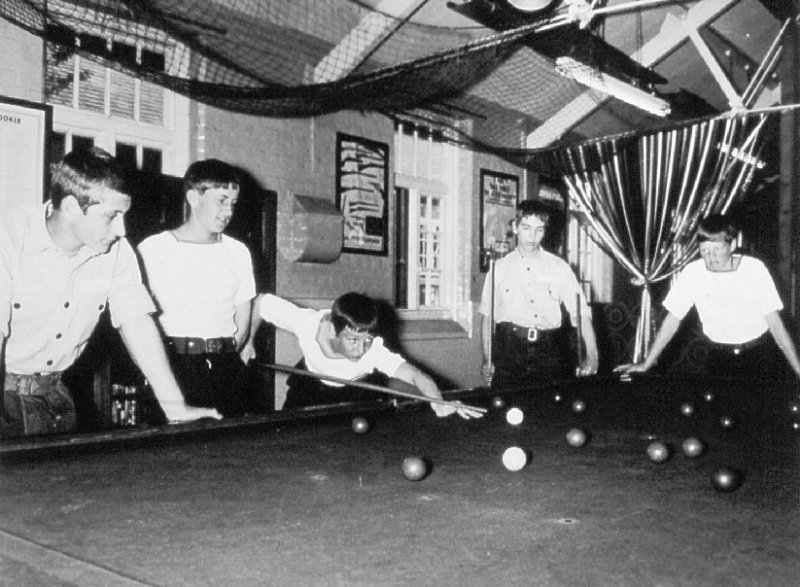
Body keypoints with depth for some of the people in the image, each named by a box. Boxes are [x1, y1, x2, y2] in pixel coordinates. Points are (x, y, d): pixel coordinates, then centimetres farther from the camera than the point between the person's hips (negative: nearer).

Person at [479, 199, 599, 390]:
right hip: (510, 349, 0)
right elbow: (487, 316, 11)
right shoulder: (500, 267, 9)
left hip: (550, 350, 0)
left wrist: (591, 355, -12)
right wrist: (487, 359, 2)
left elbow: (581, 313, 1)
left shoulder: (559, 267, 8)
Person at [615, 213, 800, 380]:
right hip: (719, 356, 1)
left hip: (757, 353, -1)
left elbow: (774, 322, -11)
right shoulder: (692, 273, -12)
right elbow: (672, 320, -8)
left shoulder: (754, 268, -15)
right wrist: (646, 364, -11)